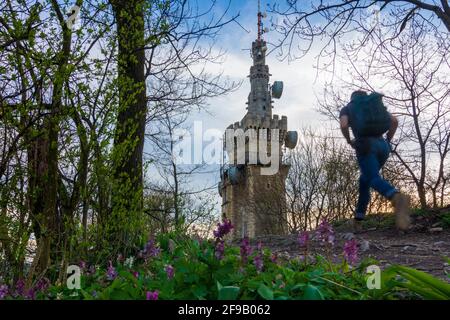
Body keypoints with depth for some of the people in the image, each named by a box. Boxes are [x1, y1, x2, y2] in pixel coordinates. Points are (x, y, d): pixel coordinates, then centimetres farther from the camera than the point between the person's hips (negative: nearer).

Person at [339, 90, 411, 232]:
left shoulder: (346, 108, 18)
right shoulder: (377, 105, 28)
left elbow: (343, 125, -4)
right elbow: (394, 121, 12)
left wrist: (349, 141, 13)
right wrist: (387, 141, 20)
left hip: (365, 145, -5)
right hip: (382, 147, 5)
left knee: (375, 180, -20)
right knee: (365, 179, 21)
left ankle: (398, 198, -53)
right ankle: (358, 219, 18)